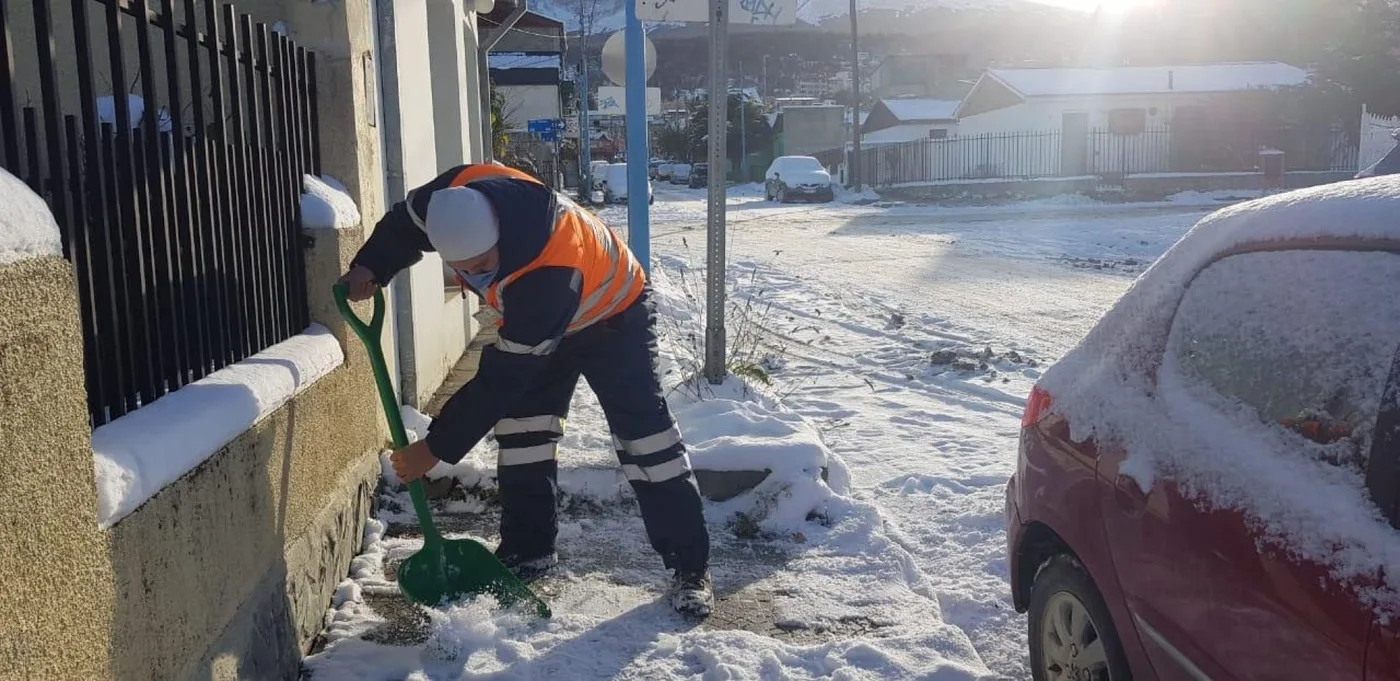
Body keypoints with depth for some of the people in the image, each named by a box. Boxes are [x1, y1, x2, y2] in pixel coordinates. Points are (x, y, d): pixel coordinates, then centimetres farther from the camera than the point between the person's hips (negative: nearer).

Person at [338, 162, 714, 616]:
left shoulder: (548, 275, -45)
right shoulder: (459, 191, -28)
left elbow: (501, 378, -37)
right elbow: (406, 220, -2)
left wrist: (437, 448, -29)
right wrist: (369, 268, -18)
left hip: (611, 314, -7)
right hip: (531, 318, 7)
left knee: (643, 433, -13)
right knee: (520, 429, 3)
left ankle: (690, 567, -5)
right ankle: (528, 552, 16)